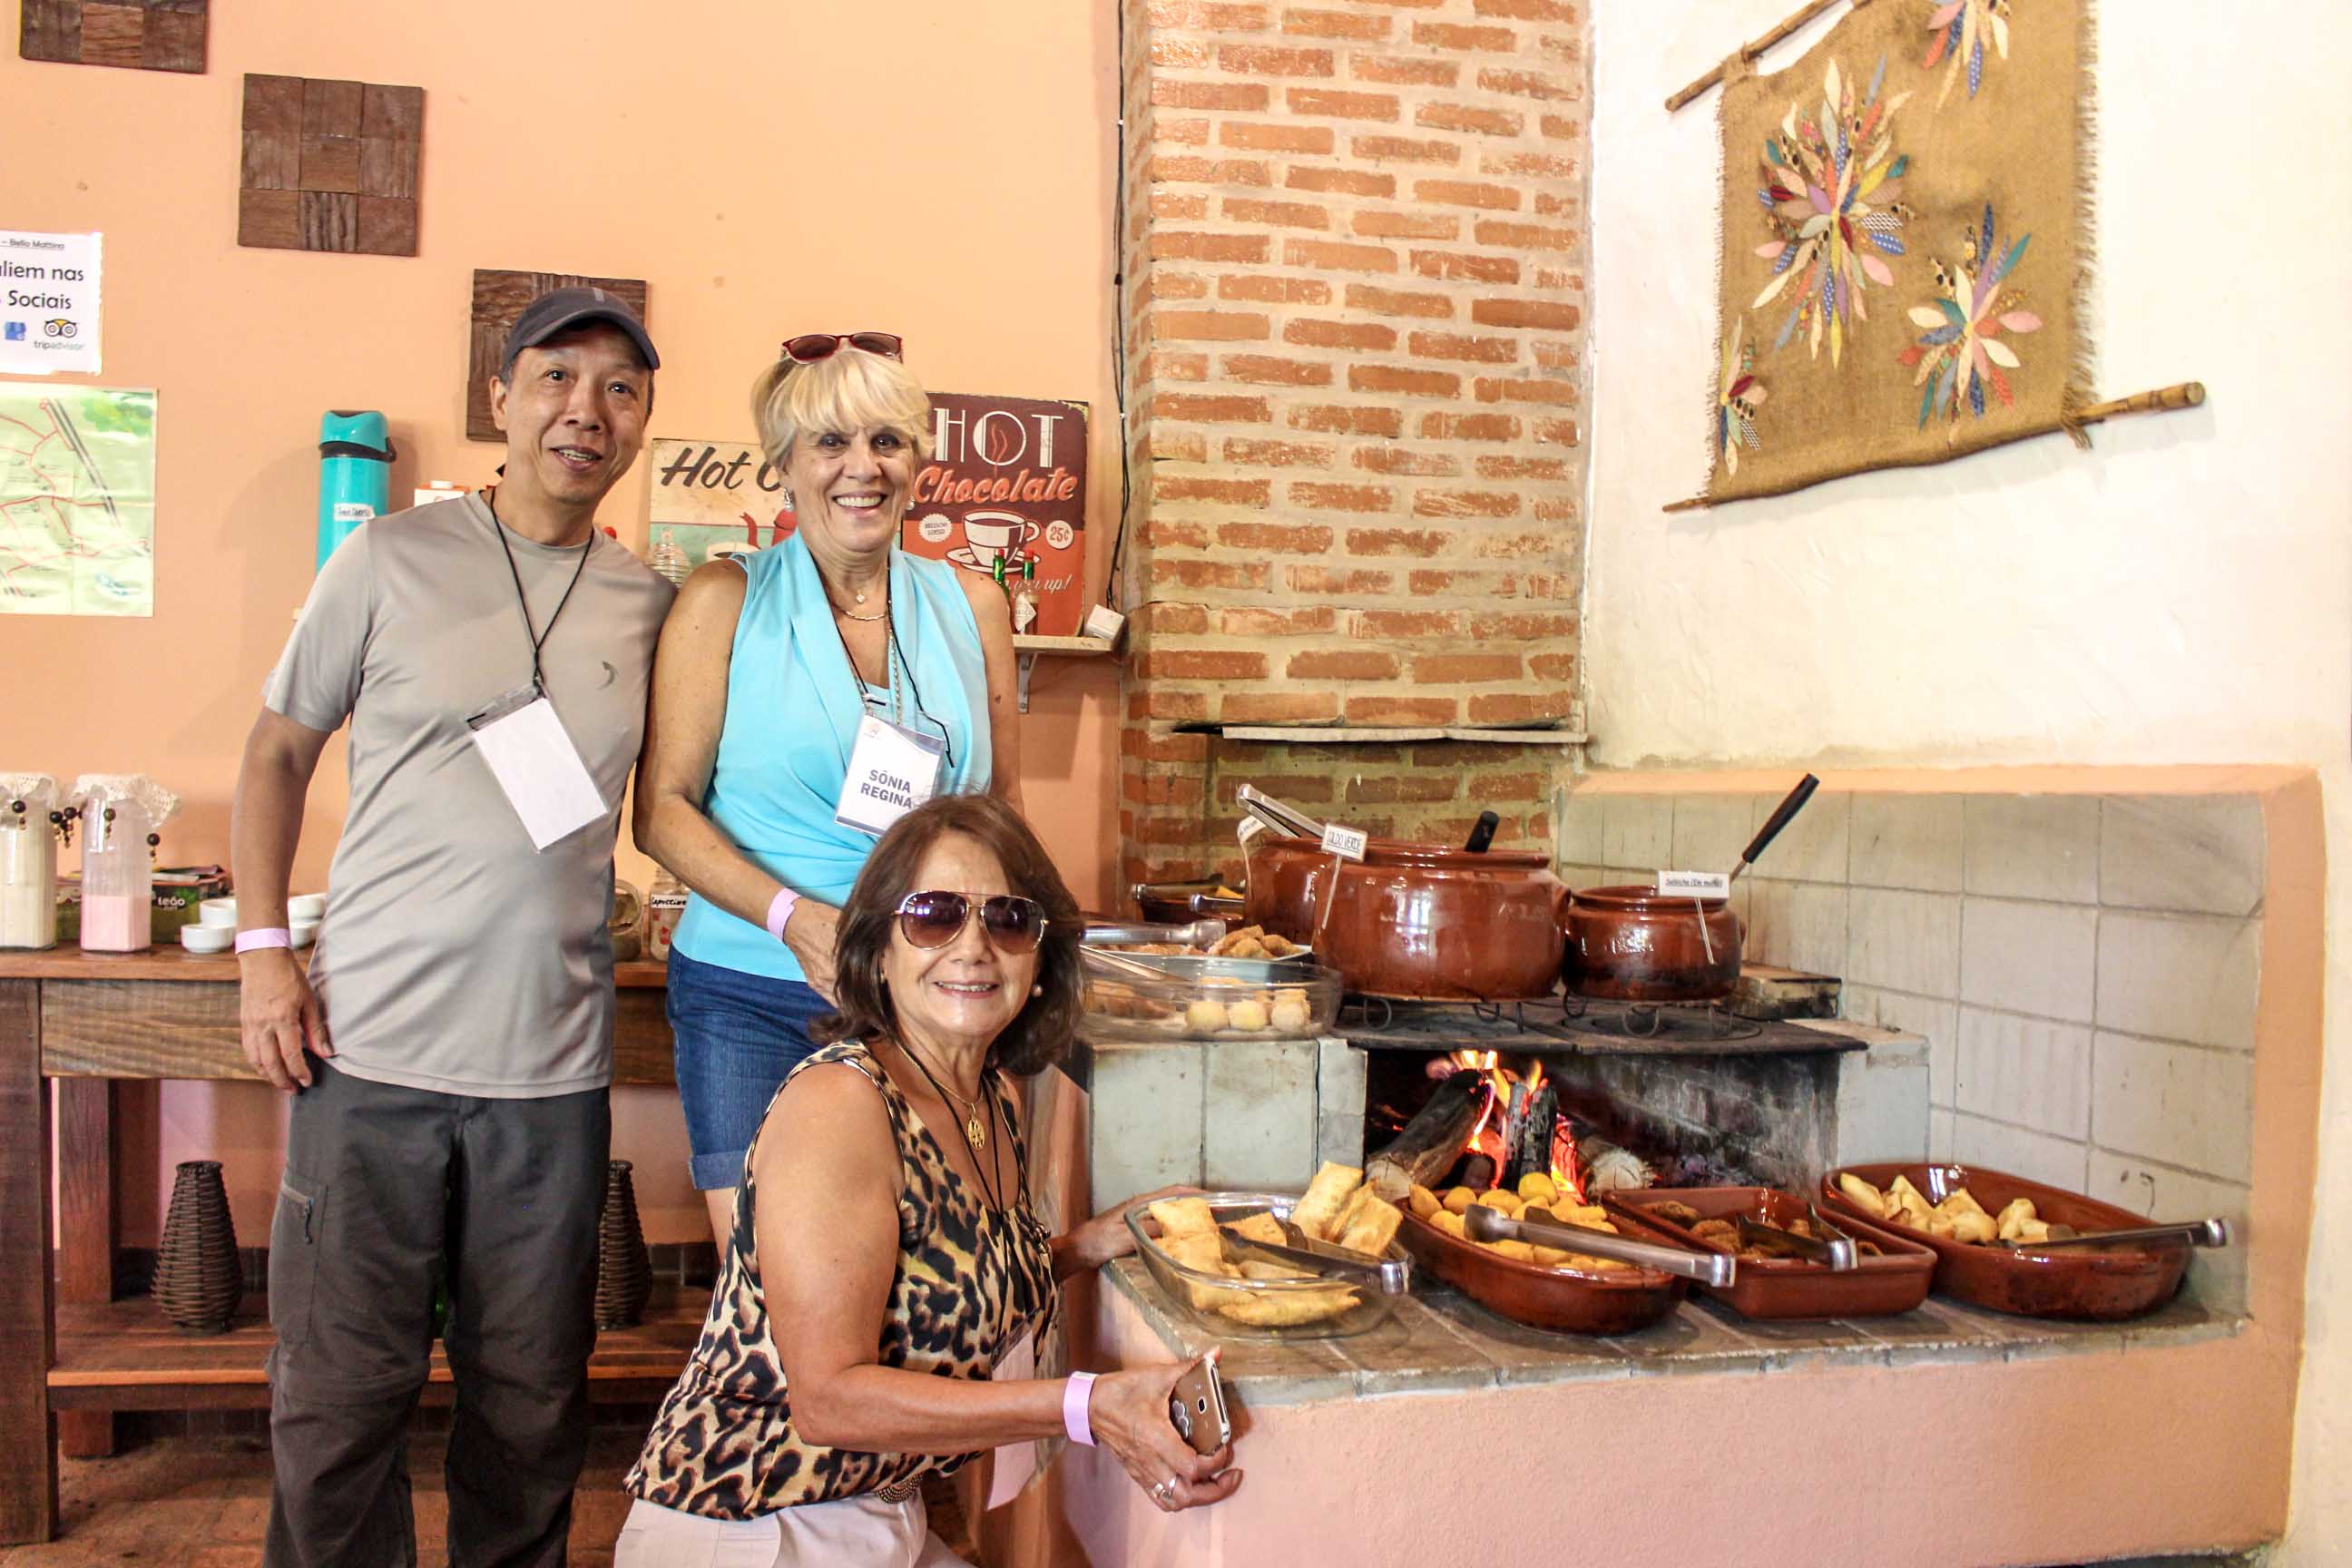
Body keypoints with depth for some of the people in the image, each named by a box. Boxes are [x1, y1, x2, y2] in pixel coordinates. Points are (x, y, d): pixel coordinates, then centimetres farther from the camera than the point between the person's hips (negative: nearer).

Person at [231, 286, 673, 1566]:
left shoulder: (650, 605, 6)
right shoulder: (391, 559, 1)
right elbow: (277, 751, 8)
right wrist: (263, 953, 0)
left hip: (554, 1065, 2)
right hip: (369, 1046, -2)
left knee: (531, 1399, 12)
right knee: (337, 1395, 6)